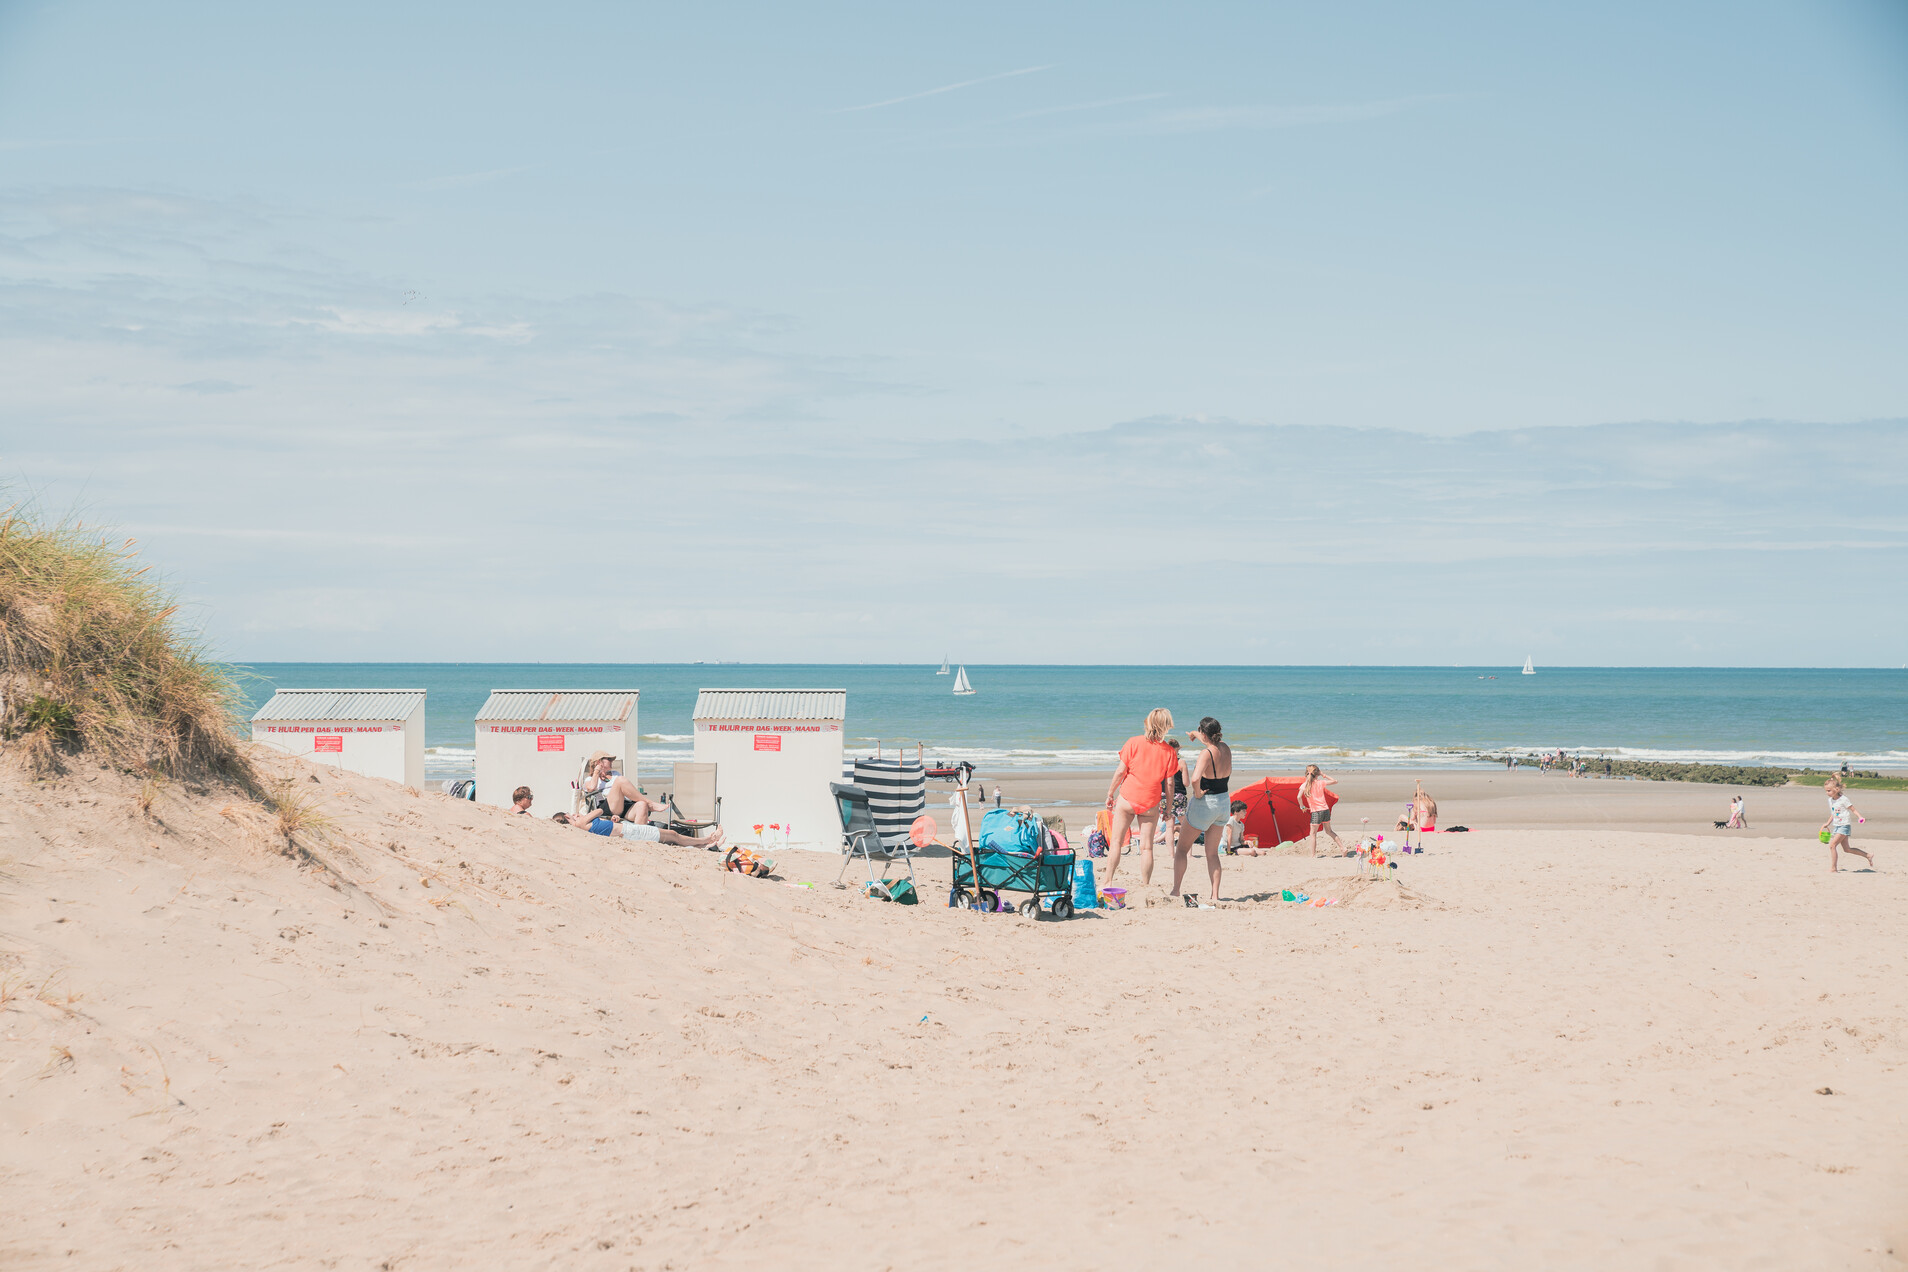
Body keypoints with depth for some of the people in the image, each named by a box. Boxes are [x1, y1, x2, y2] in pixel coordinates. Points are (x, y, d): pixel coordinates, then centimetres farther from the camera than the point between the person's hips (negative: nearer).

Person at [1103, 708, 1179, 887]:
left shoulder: (1133, 743, -7)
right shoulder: (1169, 752, -3)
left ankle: (1108, 882, 4)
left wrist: (1110, 793, 4)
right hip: (1151, 803, 1)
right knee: (1146, 846, 5)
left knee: (1116, 841, 7)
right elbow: (1169, 784, 0)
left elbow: (1120, 772, -6)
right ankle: (1144, 886, 4)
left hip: (1127, 798, -1)